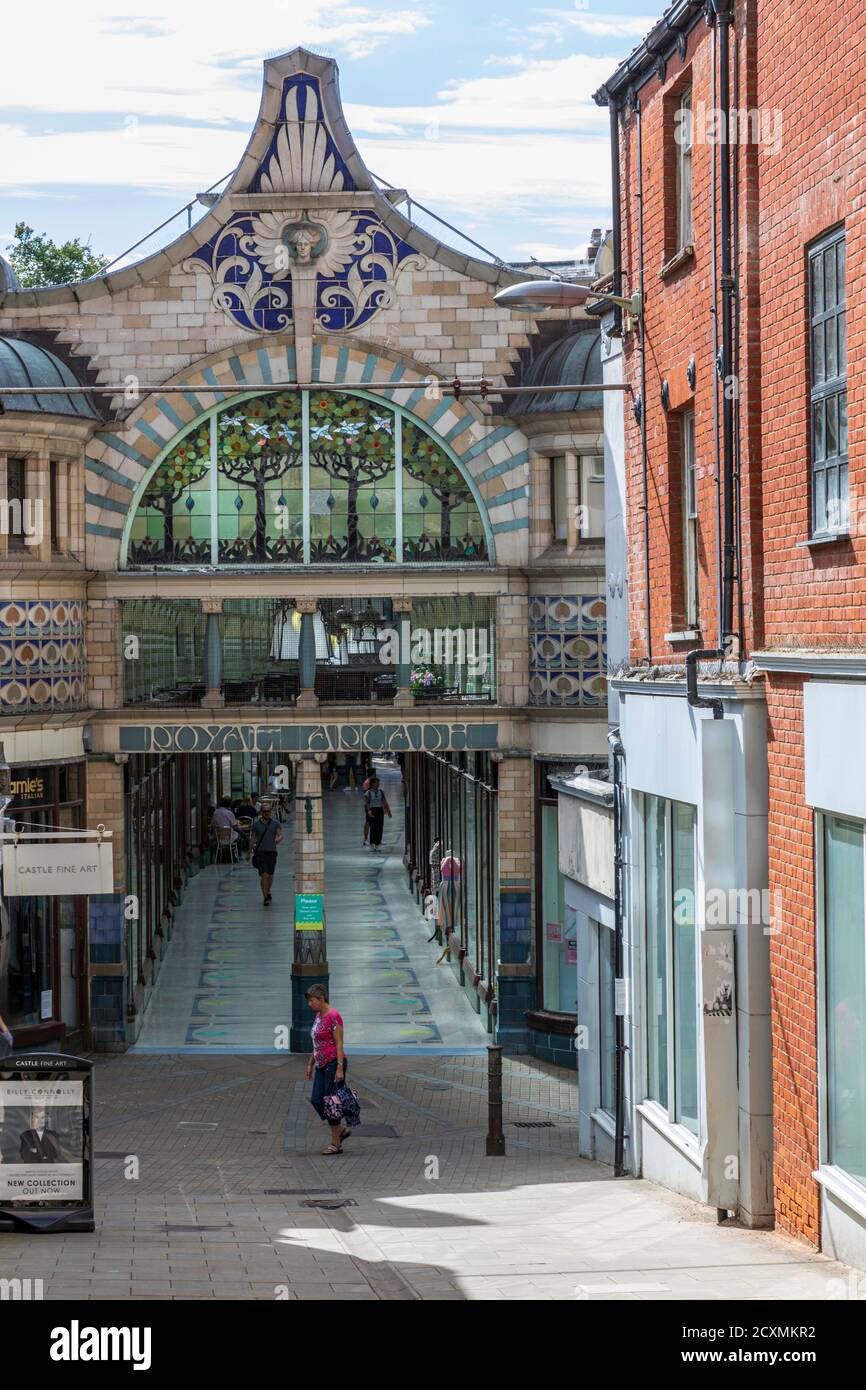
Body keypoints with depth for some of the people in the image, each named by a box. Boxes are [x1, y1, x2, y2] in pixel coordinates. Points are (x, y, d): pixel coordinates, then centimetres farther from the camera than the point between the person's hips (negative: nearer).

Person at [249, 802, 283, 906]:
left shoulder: (275, 823, 5)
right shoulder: (256, 824, 4)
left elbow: (280, 835, -1)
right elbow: (252, 839, 10)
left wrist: (278, 839, -24)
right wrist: (251, 852, 8)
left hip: (272, 851, 2)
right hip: (260, 852, -2)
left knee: (270, 875, 12)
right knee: (264, 875, -12)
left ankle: (268, 891, 39)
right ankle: (265, 897, -10)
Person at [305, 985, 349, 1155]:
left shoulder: (333, 1016, -15)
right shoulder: (318, 1016, 12)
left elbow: (339, 1044, -17)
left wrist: (339, 1068, -20)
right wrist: (310, 1064, 21)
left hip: (334, 1063, -9)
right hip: (322, 1065, 9)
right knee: (316, 1100, 5)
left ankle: (336, 1144, 4)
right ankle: (341, 1130, 20)